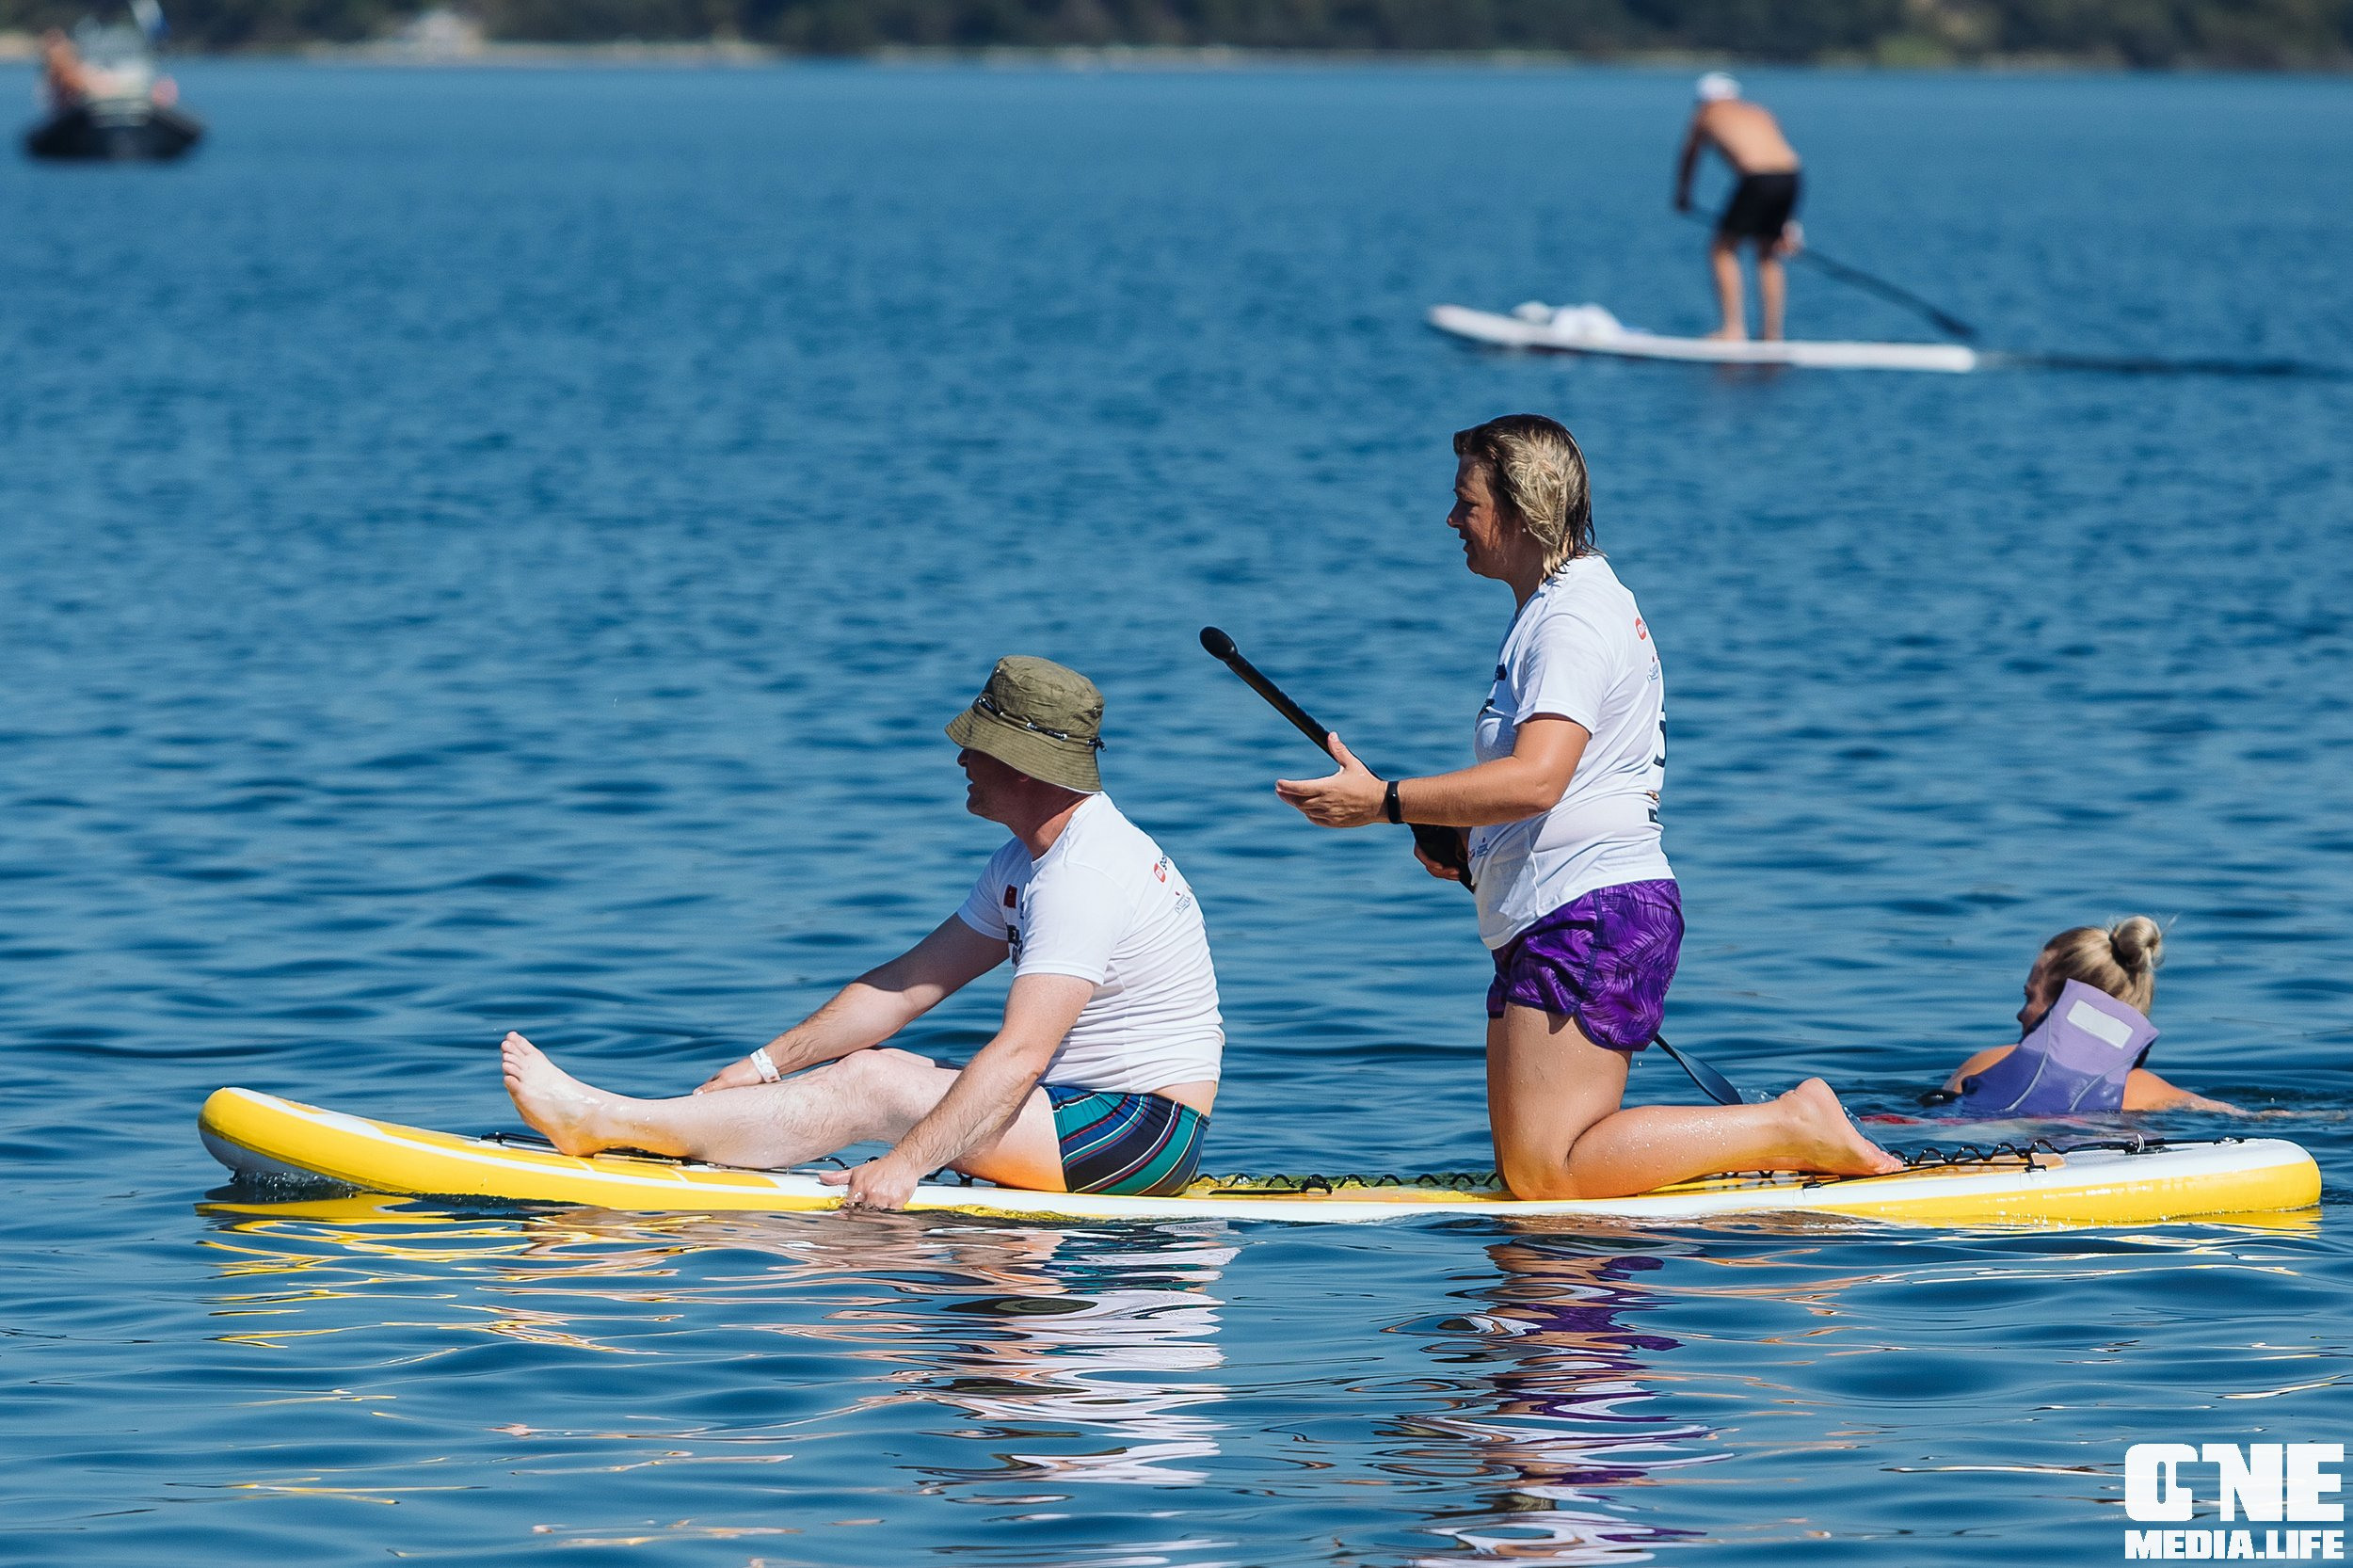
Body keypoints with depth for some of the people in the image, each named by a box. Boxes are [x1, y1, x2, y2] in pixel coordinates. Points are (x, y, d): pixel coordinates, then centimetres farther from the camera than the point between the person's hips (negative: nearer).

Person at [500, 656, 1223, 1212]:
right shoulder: (1025, 862, 13)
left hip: (1148, 1131, -10)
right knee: (870, 1069, 0)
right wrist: (768, 1064, 5)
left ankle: (604, 1121, -16)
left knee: (871, 1087, -16)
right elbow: (907, 984, 13)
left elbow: (1019, 1055, -30)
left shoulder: (1088, 876, -21)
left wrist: (905, 1165, -35)